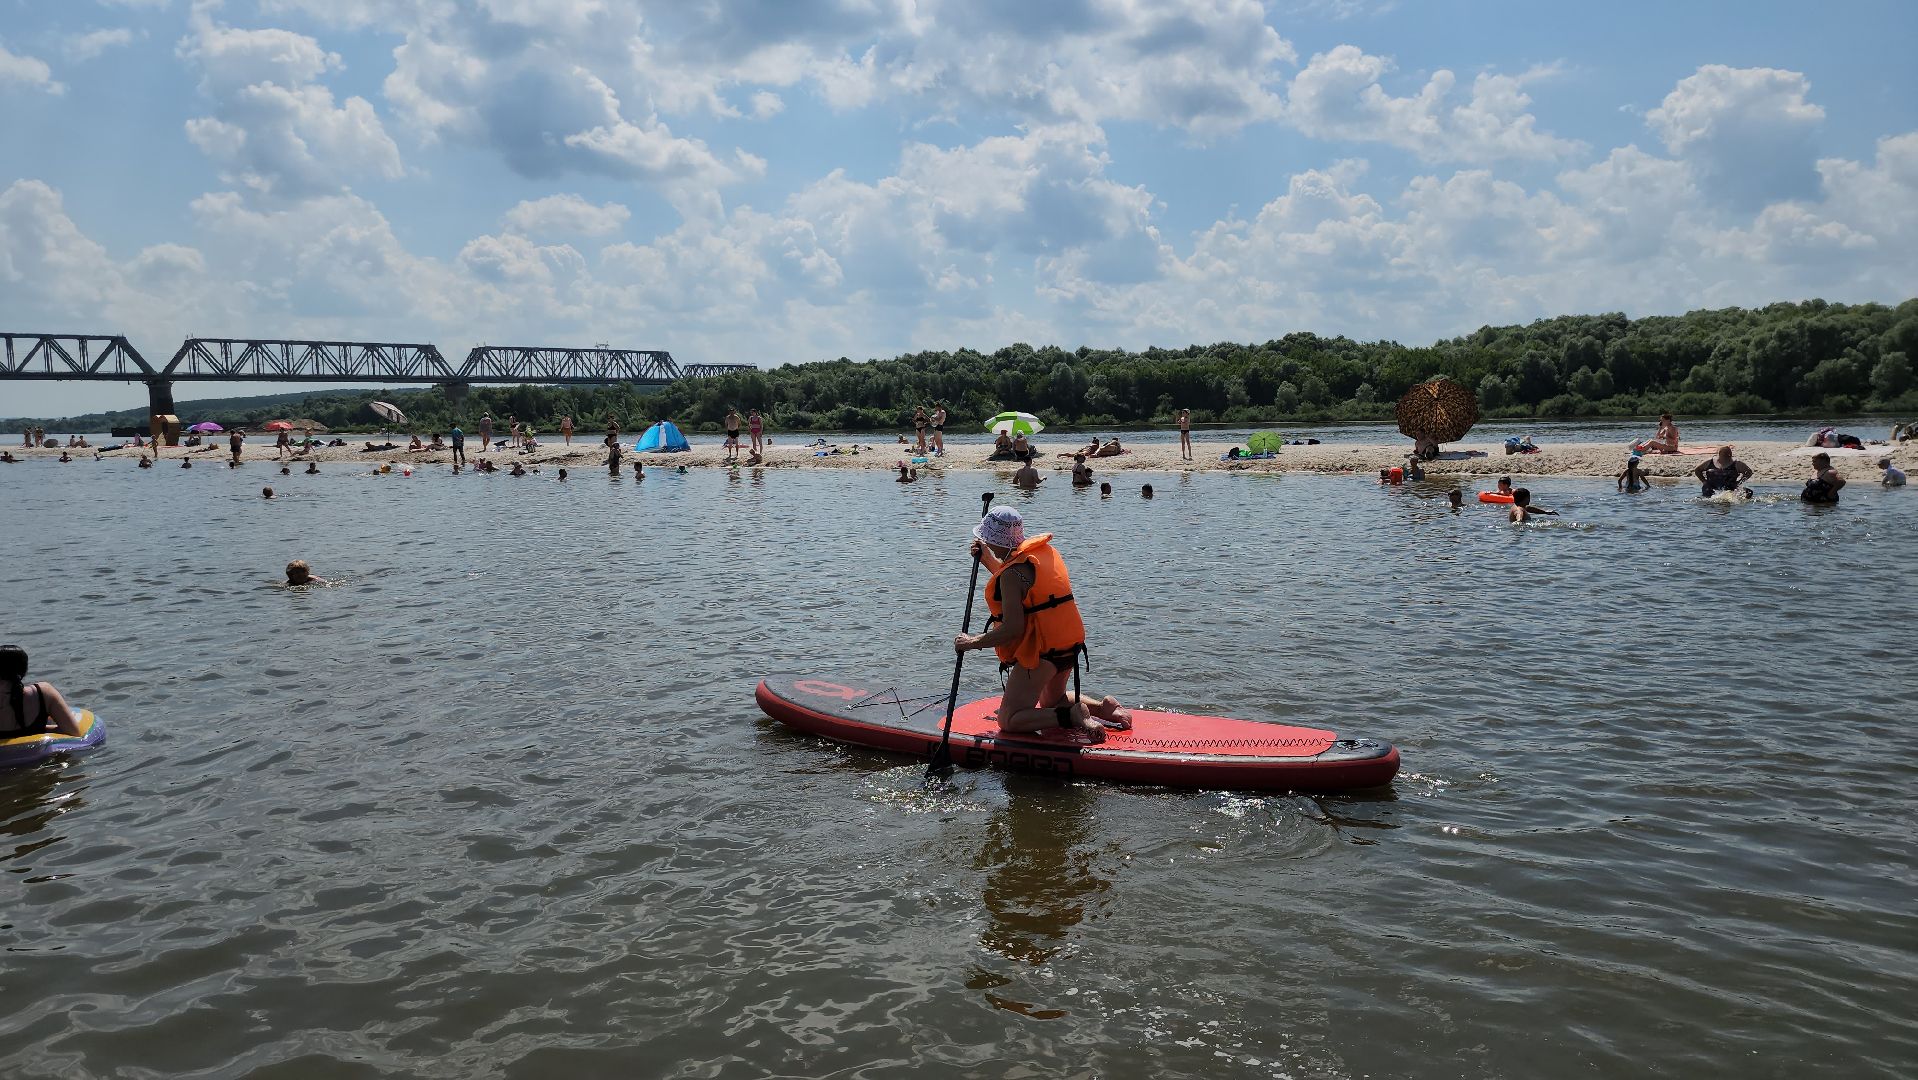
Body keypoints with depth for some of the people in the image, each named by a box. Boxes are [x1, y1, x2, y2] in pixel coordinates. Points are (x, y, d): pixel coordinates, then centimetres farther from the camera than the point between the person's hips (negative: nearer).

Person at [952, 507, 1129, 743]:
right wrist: (988, 560, 22)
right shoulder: (1045, 549, 5)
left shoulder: (1012, 573, -21)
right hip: (1070, 646, 9)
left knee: (1008, 721, 0)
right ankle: (1103, 706, 10)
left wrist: (973, 642, -13)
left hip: (1040, 653, -9)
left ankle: (1071, 716, -18)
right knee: (1051, 701, 33)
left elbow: (1013, 629, -24)